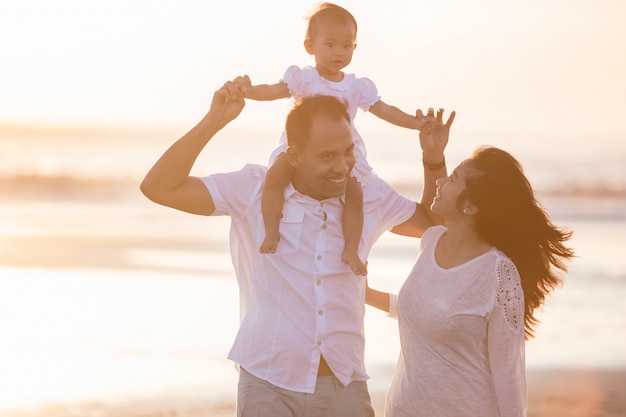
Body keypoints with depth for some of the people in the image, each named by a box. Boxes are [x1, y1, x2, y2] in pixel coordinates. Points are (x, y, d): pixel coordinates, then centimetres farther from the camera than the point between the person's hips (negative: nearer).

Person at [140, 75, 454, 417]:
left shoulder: (370, 197, 3)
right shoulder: (253, 190, -6)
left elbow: (435, 225, 20)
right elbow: (159, 188, -12)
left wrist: (434, 162, 4)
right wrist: (214, 121, -18)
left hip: (344, 388, 3)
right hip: (268, 387, -3)